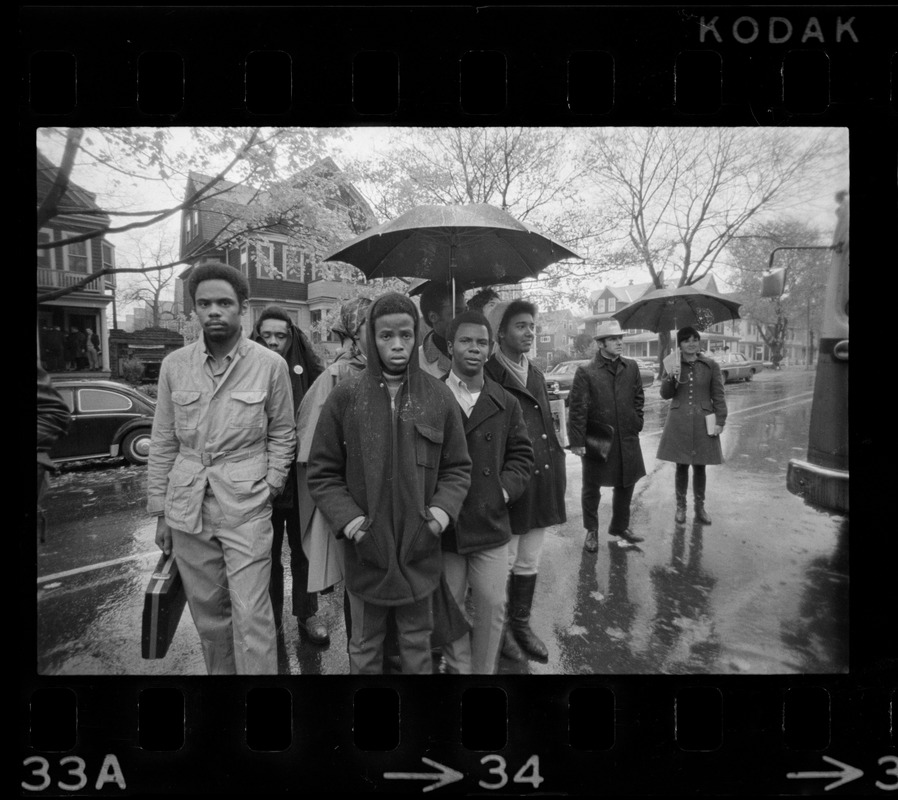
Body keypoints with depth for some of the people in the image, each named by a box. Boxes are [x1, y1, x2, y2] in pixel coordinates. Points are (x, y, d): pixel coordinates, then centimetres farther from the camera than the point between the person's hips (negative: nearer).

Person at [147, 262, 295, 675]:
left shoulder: (271, 365, -4)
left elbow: (282, 434, 5)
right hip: (186, 509, 3)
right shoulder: (174, 365, 4)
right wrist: (160, 511, 8)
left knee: (251, 617, -3)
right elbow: (162, 442, 8)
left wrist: (270, 485, -4)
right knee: (208, 613, 16)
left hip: (246, 507, -3)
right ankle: (219, 672, 37)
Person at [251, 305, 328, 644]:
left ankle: (307, 614, 31)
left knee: (303, 549, 15)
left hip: (302, 475, 0)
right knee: (267, 551, 15)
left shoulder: (306, 368, -1)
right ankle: (270, 617, 33)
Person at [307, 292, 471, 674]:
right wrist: (347, 518, -13)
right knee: (364, 649, 19)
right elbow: (322, 471, -1)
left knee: (417, 643, 20)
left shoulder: (439, 396, -4)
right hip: (365, 550, 0)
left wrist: (442, 507, -12)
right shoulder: (346, 396, -7)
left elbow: (457, 467, 4)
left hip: (420, 551, 1)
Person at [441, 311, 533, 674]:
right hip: (445, 524, -1)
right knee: (449, 607, 14)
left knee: (492, 607, 9)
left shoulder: (505, 403, 3)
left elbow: (521, 454, 8)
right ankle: (459, 668, 34)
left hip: (490, 523, 2)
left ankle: (485, 669, 30)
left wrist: (506, 488, -6)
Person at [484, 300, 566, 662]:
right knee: (502, 562, 7)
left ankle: (521, 625, 35)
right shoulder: (488, 375, -11)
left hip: (541, 483, 7)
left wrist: (557, 466, 12)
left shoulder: (536, 374, 14)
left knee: (529, 562, 18)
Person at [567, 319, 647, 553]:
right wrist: (577, 441, -15)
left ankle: (620, 527, 37)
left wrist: (636, 423, 7)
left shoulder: (631, 367, 5)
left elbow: (638, 398, 15)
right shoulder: (586, 373, -11)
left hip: (627, 439, 5)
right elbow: (577, 409, -13)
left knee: (626, 484, 16)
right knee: (592, 487, 8)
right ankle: (591, 531, 28)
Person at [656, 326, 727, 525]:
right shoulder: (673, 365, 3)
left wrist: (720, 421, -6)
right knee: (681, 466, 6)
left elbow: (718, 396, 1)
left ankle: (700, 508, 23)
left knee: (699, 466, 8)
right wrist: (671, 378, -15)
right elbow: (665, 395, 3)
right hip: (679, 423, 0)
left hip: (703, 423, 0)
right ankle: (680, 507, 20)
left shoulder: (711, 365, 0)